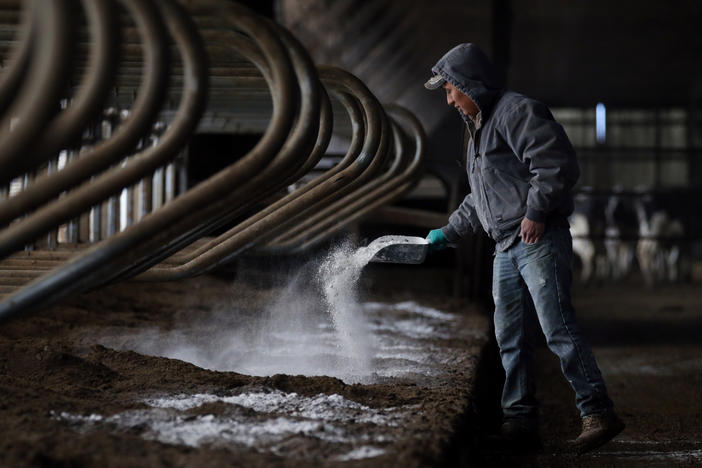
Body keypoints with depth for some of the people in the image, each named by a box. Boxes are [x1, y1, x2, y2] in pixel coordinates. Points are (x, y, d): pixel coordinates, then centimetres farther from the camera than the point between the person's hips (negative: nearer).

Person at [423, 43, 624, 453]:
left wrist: (536, 212, -19)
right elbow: (481, 199, 31)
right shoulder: (479, 127, 23)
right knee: (510, 338, 6)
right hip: (506, 249, 10)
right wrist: (448, 233, 30)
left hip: (540, 240, -10)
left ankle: (598, 414, -15)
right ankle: (521, 423, 9)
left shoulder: (515, 111, -7)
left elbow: (556, 162, -18)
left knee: (558, 329, -15)